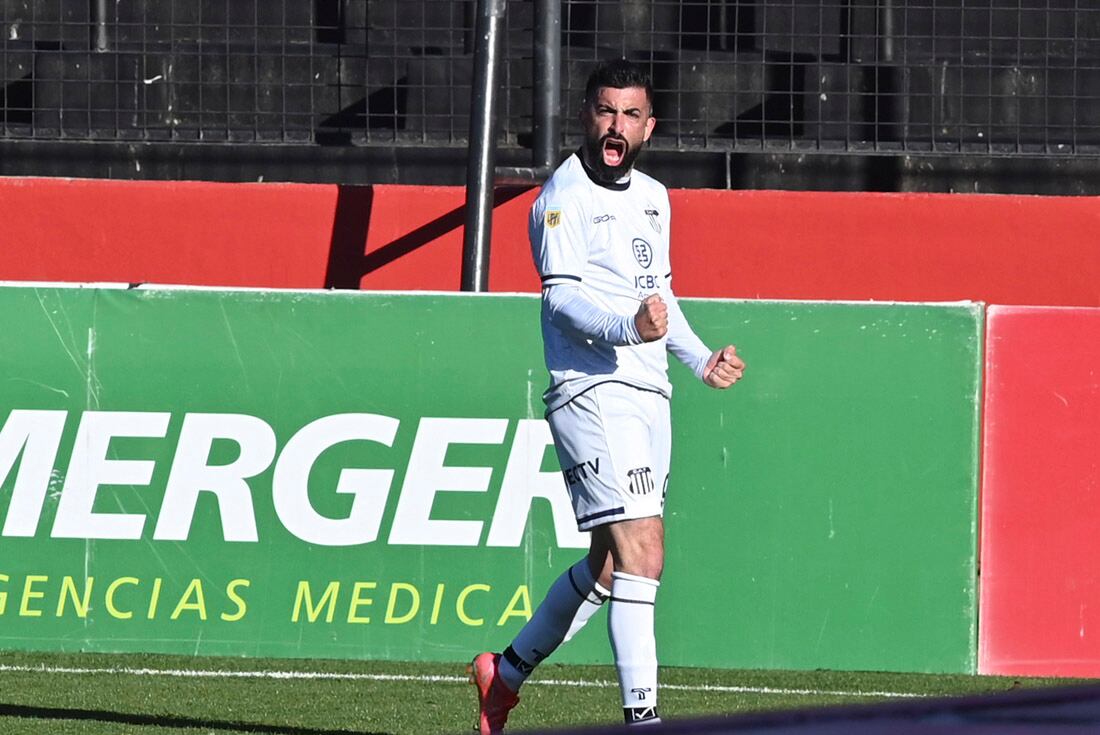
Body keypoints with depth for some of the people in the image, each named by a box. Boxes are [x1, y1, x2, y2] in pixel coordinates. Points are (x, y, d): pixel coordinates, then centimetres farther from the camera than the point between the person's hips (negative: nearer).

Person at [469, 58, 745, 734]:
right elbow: (563, 296, -19)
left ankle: (507, 672, 31)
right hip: (593, 392, -9)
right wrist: (628, 328, -34)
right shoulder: (563, 197, -8)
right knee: (641, 554, -18)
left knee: (608, 564, 14)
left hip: (649, 396, 9)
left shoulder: (653, 197, 18)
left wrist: (700, 359, 22)